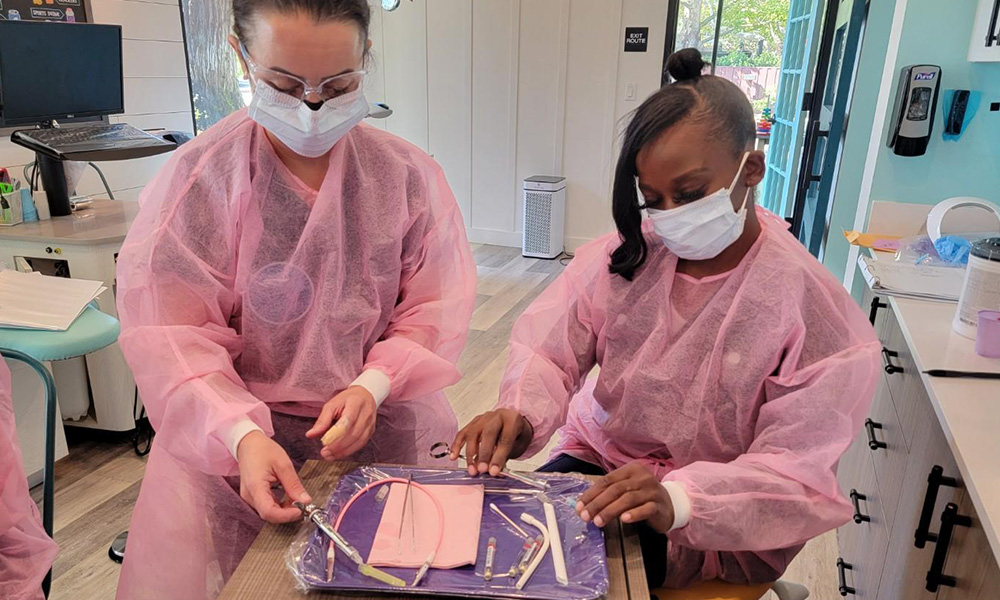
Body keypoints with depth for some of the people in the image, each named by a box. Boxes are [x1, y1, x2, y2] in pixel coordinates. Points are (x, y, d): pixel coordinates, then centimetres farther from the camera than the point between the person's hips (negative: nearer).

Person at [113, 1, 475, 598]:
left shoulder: (408, 173, -4)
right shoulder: (198, 179, -8)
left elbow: (435, 307, -2)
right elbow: (176, 340, -10)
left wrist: (372, 386, -19)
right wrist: (241, 435, -27)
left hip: (381, 411, 1)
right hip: (232, 424, 0)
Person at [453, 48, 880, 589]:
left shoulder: (810, 307, -18)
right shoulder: (623, 256, -6)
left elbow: (797, 474, -20)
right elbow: (550, 350, -8)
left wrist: (680, 498, -38)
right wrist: (521, 414, -31)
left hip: (717, 524, -3)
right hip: (598, 462, 4)